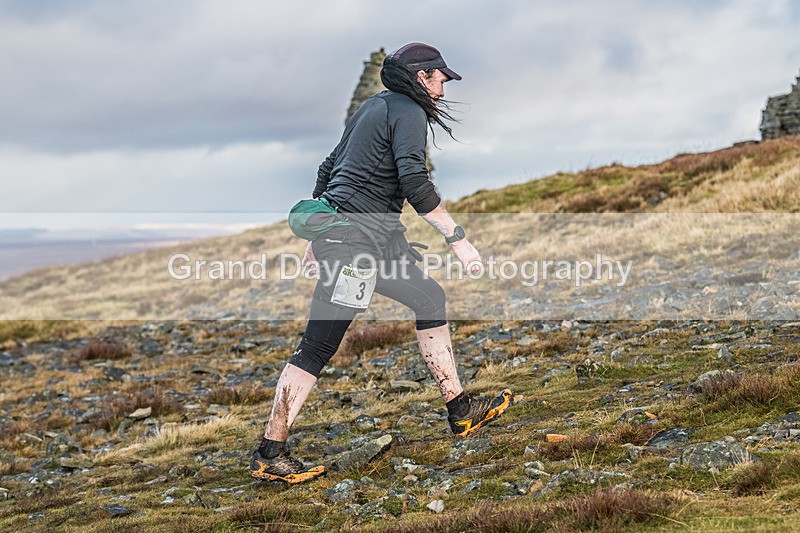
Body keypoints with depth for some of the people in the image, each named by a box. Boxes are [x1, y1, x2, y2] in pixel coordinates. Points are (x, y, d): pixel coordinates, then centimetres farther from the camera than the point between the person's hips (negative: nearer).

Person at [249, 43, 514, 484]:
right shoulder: (408, 112, -7)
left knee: (430, 298, 16)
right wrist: (457, 238, -18)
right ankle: (268, 455, -6)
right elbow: (414, 183, -21)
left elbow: (328, 170, 23)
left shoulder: (374, 106, 20)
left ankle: (460, 412, 21)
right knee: (318, 346, -9)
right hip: (355, 238, -11)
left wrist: (317, 238, 27)